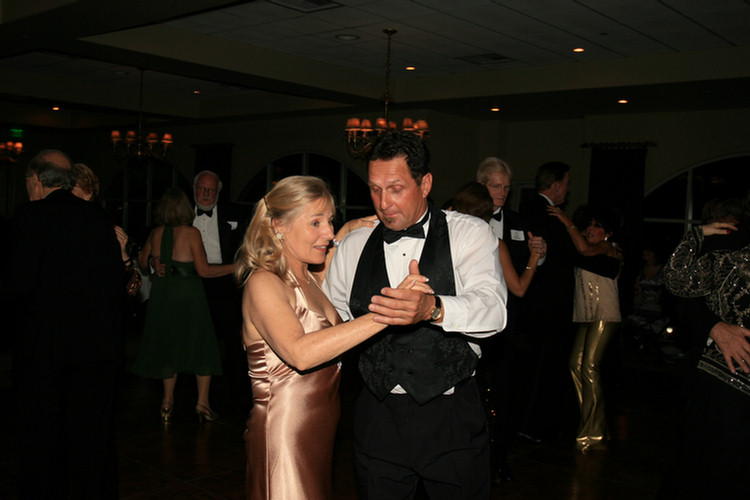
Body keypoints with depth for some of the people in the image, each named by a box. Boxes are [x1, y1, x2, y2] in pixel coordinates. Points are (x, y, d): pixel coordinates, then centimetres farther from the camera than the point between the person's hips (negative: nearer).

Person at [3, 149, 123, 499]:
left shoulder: (29, 217, -11)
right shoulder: (98, 217, 3)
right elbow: (116, 280, 3)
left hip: (43, 348, -4)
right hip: (98, 343, 5)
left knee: (40, 435, 11)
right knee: (93, 434, 15)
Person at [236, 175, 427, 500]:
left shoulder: (308, 278, 8)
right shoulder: (263, 282, -18)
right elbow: (300, 353, -34)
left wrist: (345, 233, 15)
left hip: (319, 435, 8)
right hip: (282, 438, -8)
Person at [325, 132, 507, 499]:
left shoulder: (469, 233, -6)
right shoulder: (353, 246, 4)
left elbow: (492, 308, -23)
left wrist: (432, 308, -42)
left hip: (452, 417, -2)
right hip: (378, 417, 3)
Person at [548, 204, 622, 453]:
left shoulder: (608, 248, -2)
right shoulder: (582, 255, 21)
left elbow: (585, 249, -19)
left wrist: (567, 221, -15)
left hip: (605, 315, -8)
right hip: (585, 315, 8)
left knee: (589, 368, -13)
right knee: (576, 365, 0)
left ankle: (592, 436, -6)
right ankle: (595, 429, 12)